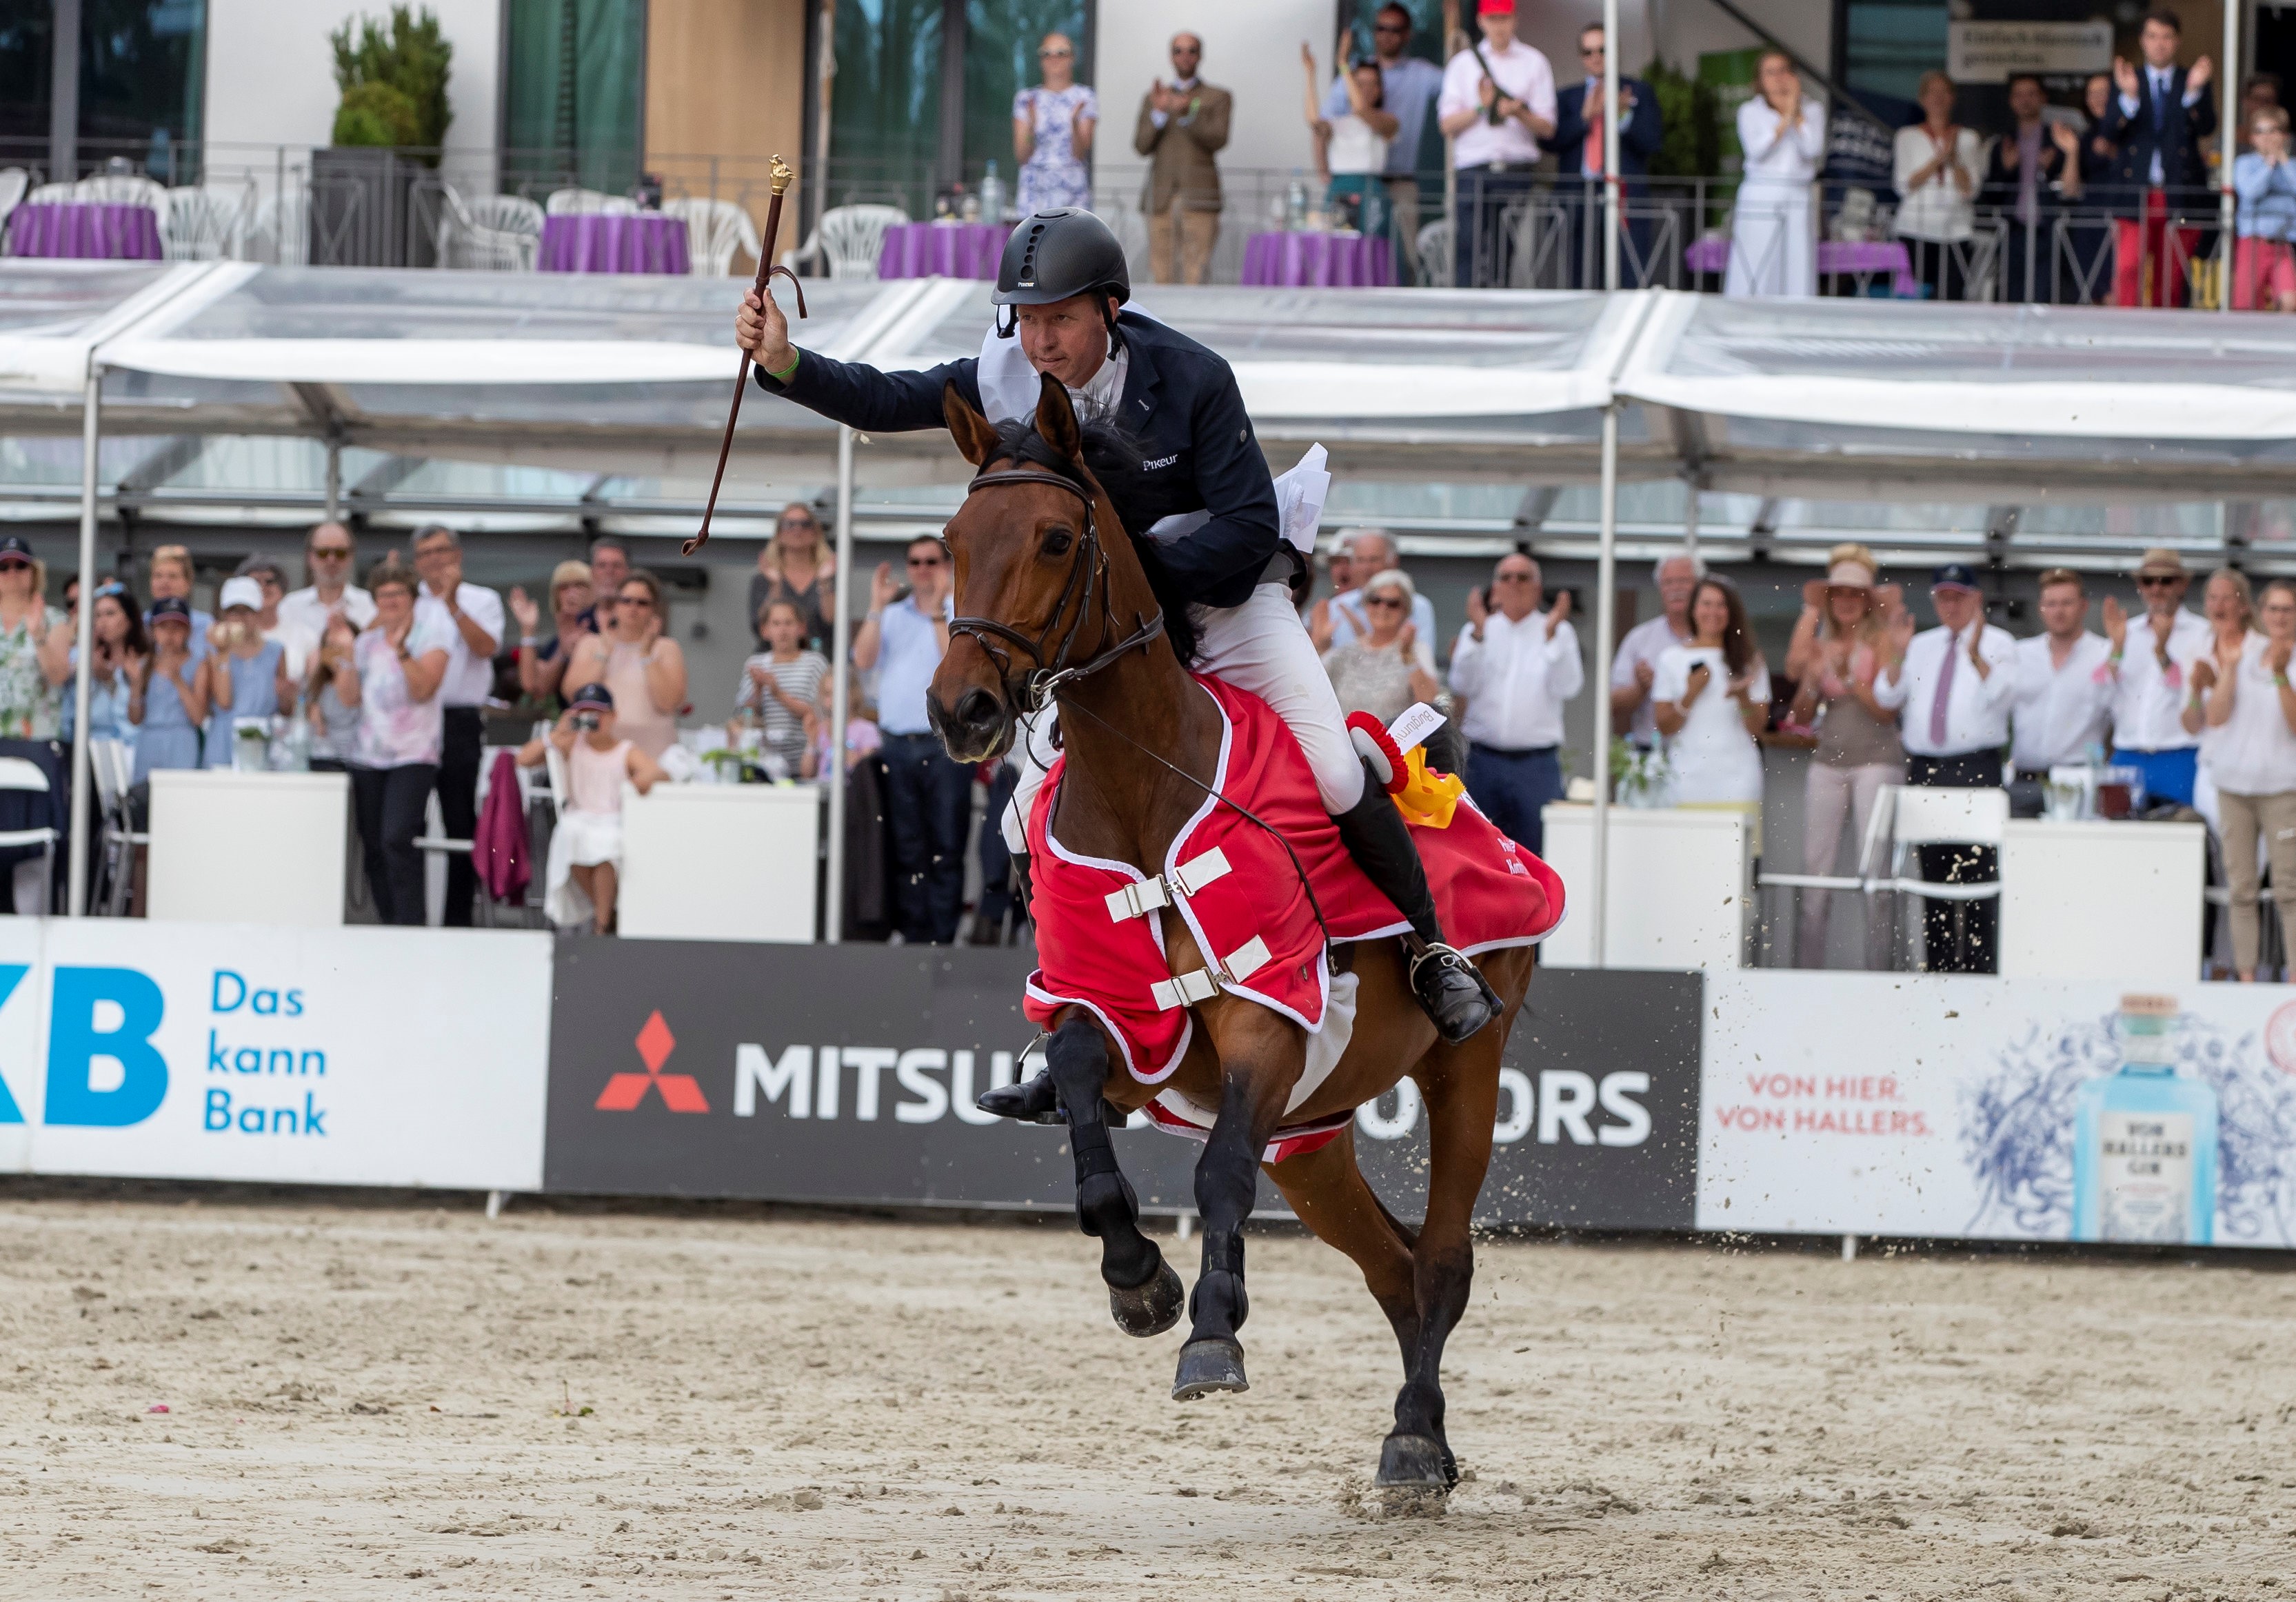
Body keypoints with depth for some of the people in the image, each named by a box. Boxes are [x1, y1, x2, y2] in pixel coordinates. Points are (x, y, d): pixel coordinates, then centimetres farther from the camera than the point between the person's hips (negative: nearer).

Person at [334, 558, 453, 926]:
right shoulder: (368, 641, 14)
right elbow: (349, 697, 7)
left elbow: (424, 688, -12)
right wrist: (346, 655, -4)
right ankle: (389, 924, 12)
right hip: (368, 754, 6)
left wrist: (401, 650, -22)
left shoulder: (430, 631, -1)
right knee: (373, 847, 4)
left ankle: (410, 924, -18)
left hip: (413, 754, -6)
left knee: (397, 839, -21)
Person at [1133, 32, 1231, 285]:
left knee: (1195, 273, -13)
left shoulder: (1218, 99, 9)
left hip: (1199, 197, -3)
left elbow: (1218, 141, -6)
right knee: (1162, 276, -4)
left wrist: (1187, 113, -20)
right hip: (1163, 197, 3)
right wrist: (1159, 111, -10)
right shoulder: (1152, 99, 17)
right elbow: (1142, 146, 6)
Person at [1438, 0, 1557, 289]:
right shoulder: (1464, 63, 13)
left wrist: (1519, 113, -13)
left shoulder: (1534, 63, 11)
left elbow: (1547, 128, 6)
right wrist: (1480, 108, -10)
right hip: (1474, 167, 0)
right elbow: (1447, 125, 6)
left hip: (1518, 166, 0)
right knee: (1469, 245, -10)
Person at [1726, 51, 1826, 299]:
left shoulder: (1812, 112, 13)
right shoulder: (1750, 112, 10)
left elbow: (1813, 149, -4)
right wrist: (1785, 120, -8)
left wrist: (1796, 113, -3)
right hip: (1759, 200, -1)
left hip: (1797, 201, 1)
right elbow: (1756, 150, -7)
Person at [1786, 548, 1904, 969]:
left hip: (1876, 757, -4)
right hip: (1828, 759, 4)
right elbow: (1802, 716, 12)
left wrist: (1845, 676, -13)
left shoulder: (1882, 641, 1)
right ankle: (1808, 971, 1)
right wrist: (1810, 682, -3)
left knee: (1873, 867, -9)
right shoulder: (1822, 644, 13)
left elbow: (1885, 708, -6)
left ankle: (1877, 967, -7)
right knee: (1815, 867, -1)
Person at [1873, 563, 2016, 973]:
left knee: (1977, 871, -10)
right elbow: (1888, 697, 11)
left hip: (1976, 768, -5)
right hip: (1924, 767, 5)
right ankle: (1938, 966, 8)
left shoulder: (1997, 644, 5)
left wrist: (1976, 656, -27)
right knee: (1933, 874, 5)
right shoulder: (1922, 646, 19)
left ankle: (1979, 966, -9)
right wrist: (1898, 656, -5)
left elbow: (2001, 694, -12)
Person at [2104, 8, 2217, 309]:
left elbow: (2206, 127, -6)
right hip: (2136, 193, -1)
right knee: (2129, 268, -15)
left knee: (2171, 276, 5)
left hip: (2181, 193, 1)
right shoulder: (2126, 80, 9)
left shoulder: (2193, 80, 9)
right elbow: (2111, 129, -4)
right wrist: (2128, 96, -20)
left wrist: (2195, 91, -23)